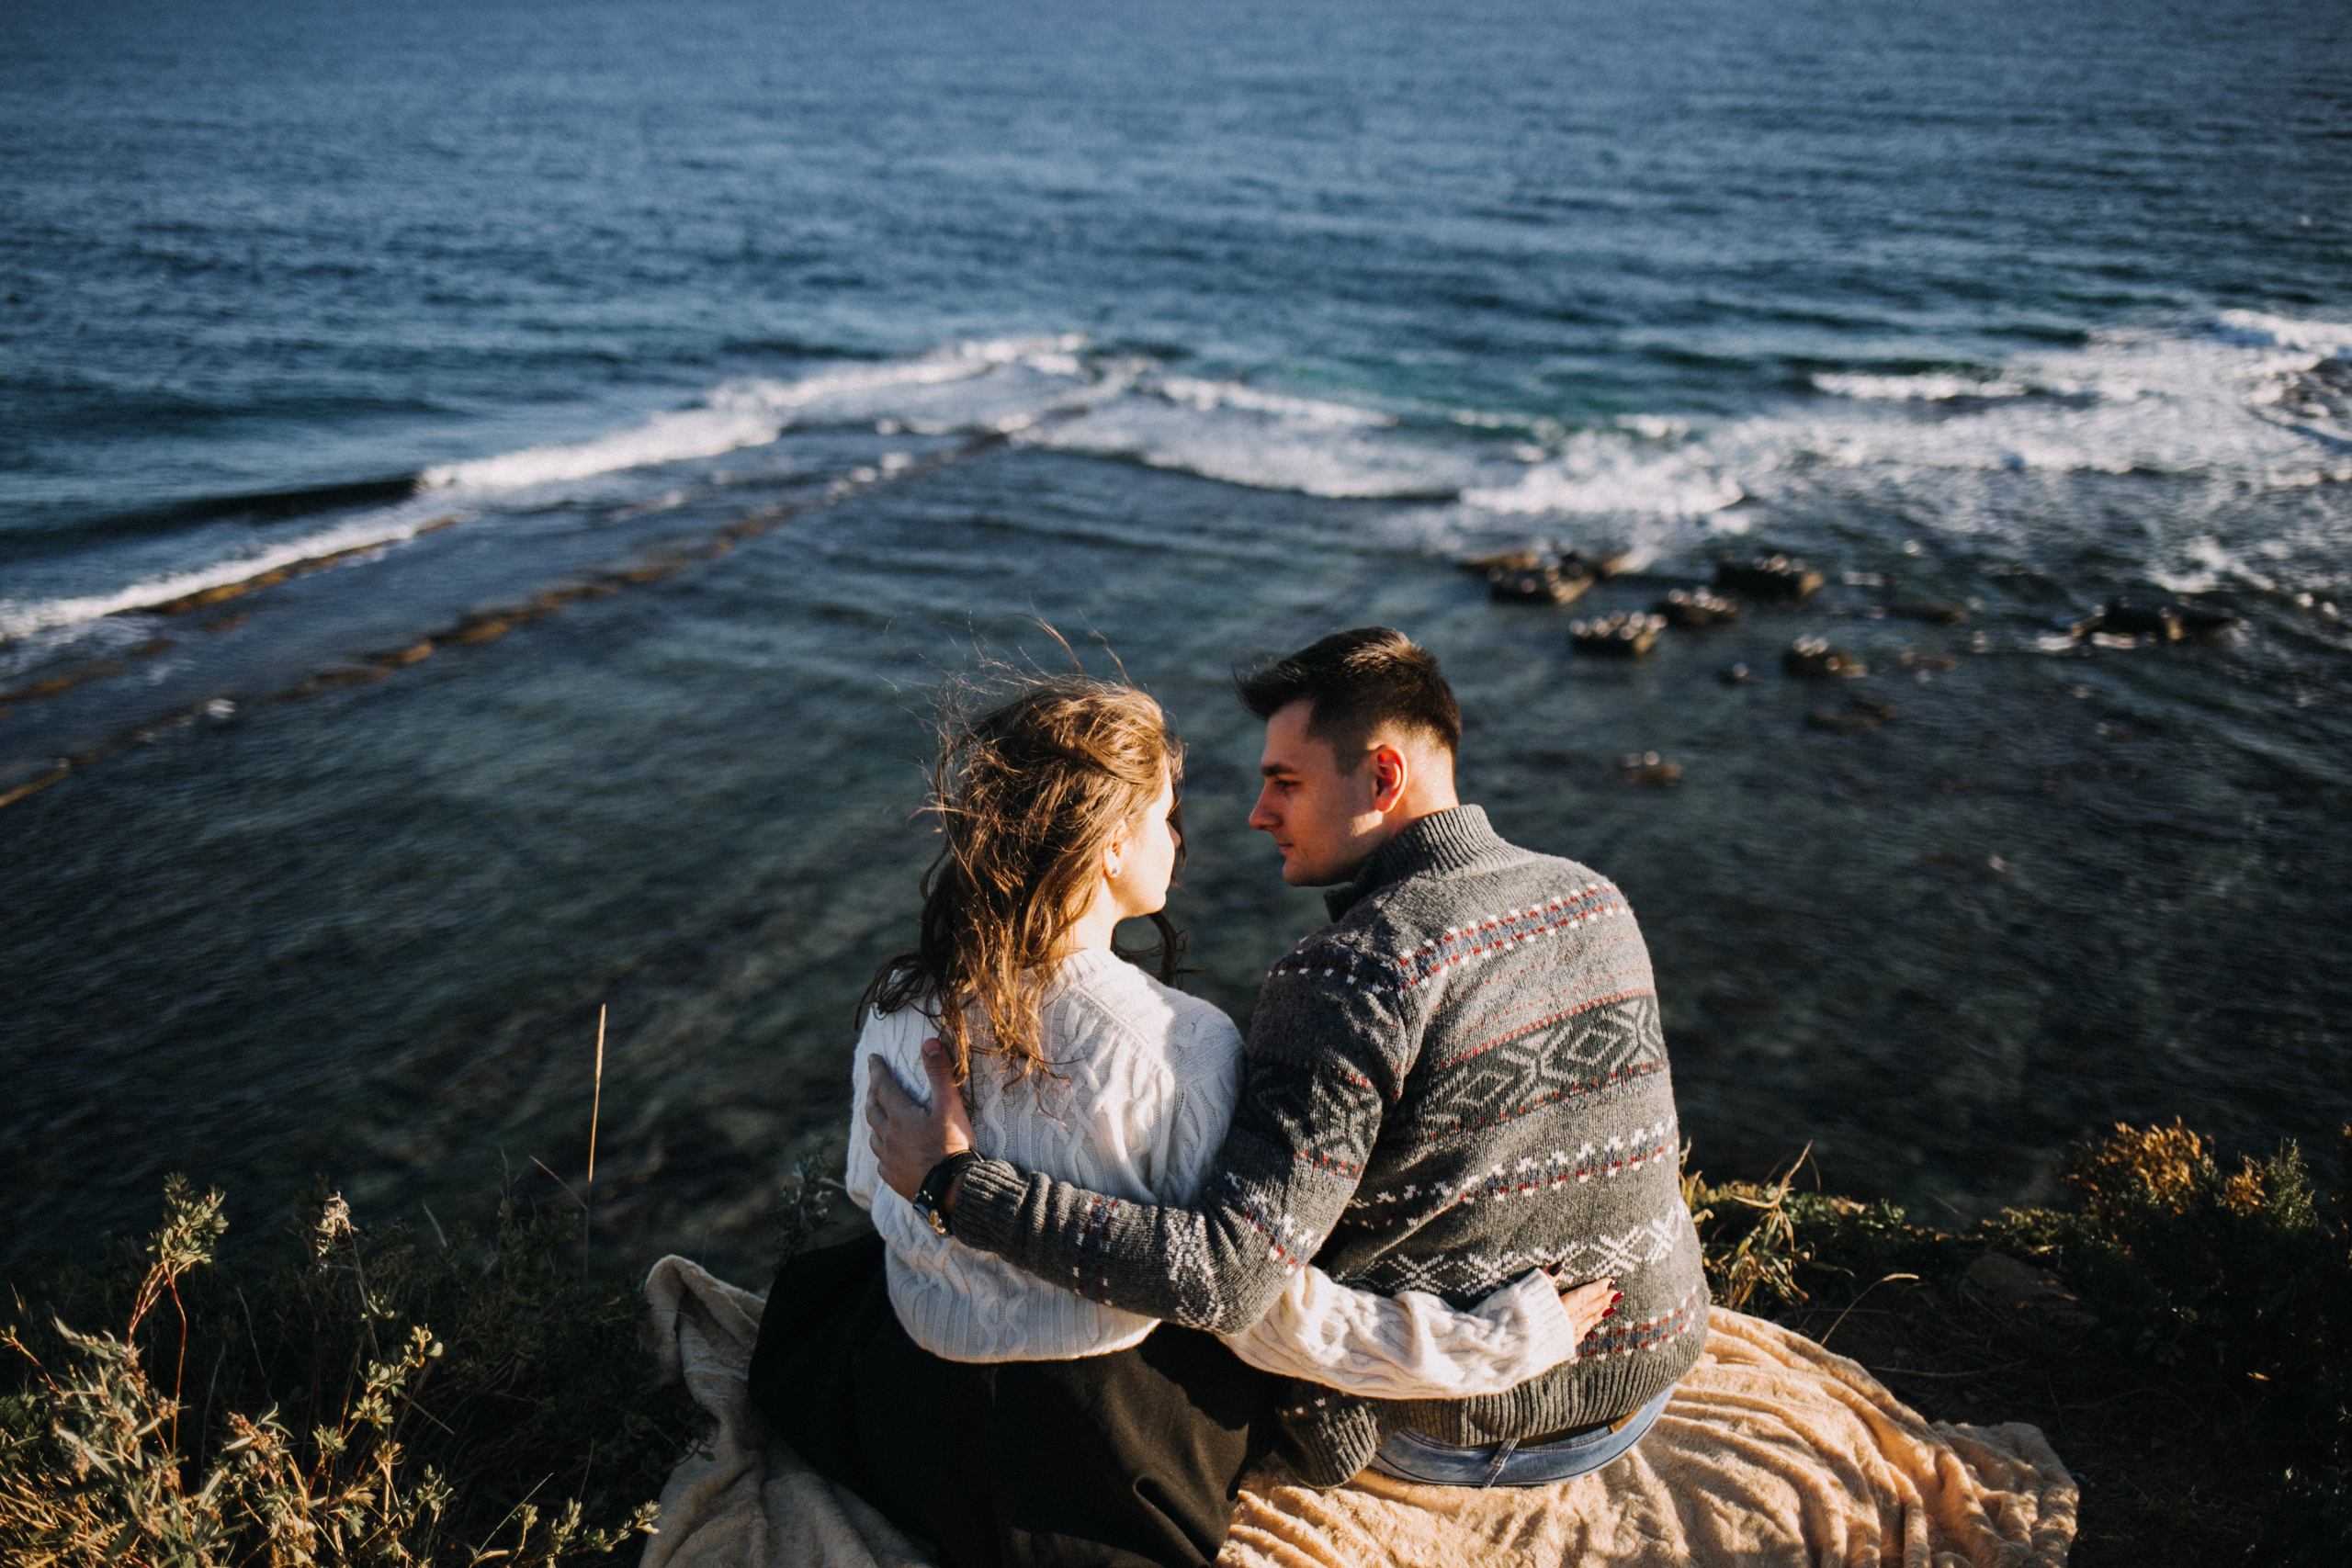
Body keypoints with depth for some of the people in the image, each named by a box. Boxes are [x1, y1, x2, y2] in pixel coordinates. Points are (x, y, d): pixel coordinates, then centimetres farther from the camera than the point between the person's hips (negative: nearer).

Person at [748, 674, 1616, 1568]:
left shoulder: (898, 1010, -15)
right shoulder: (1184, 1048, -28)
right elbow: (1268, 1317, -22)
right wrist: (1510, 1336, -13)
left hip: (911, 1423, 2)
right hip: (1112, 1456, -1)